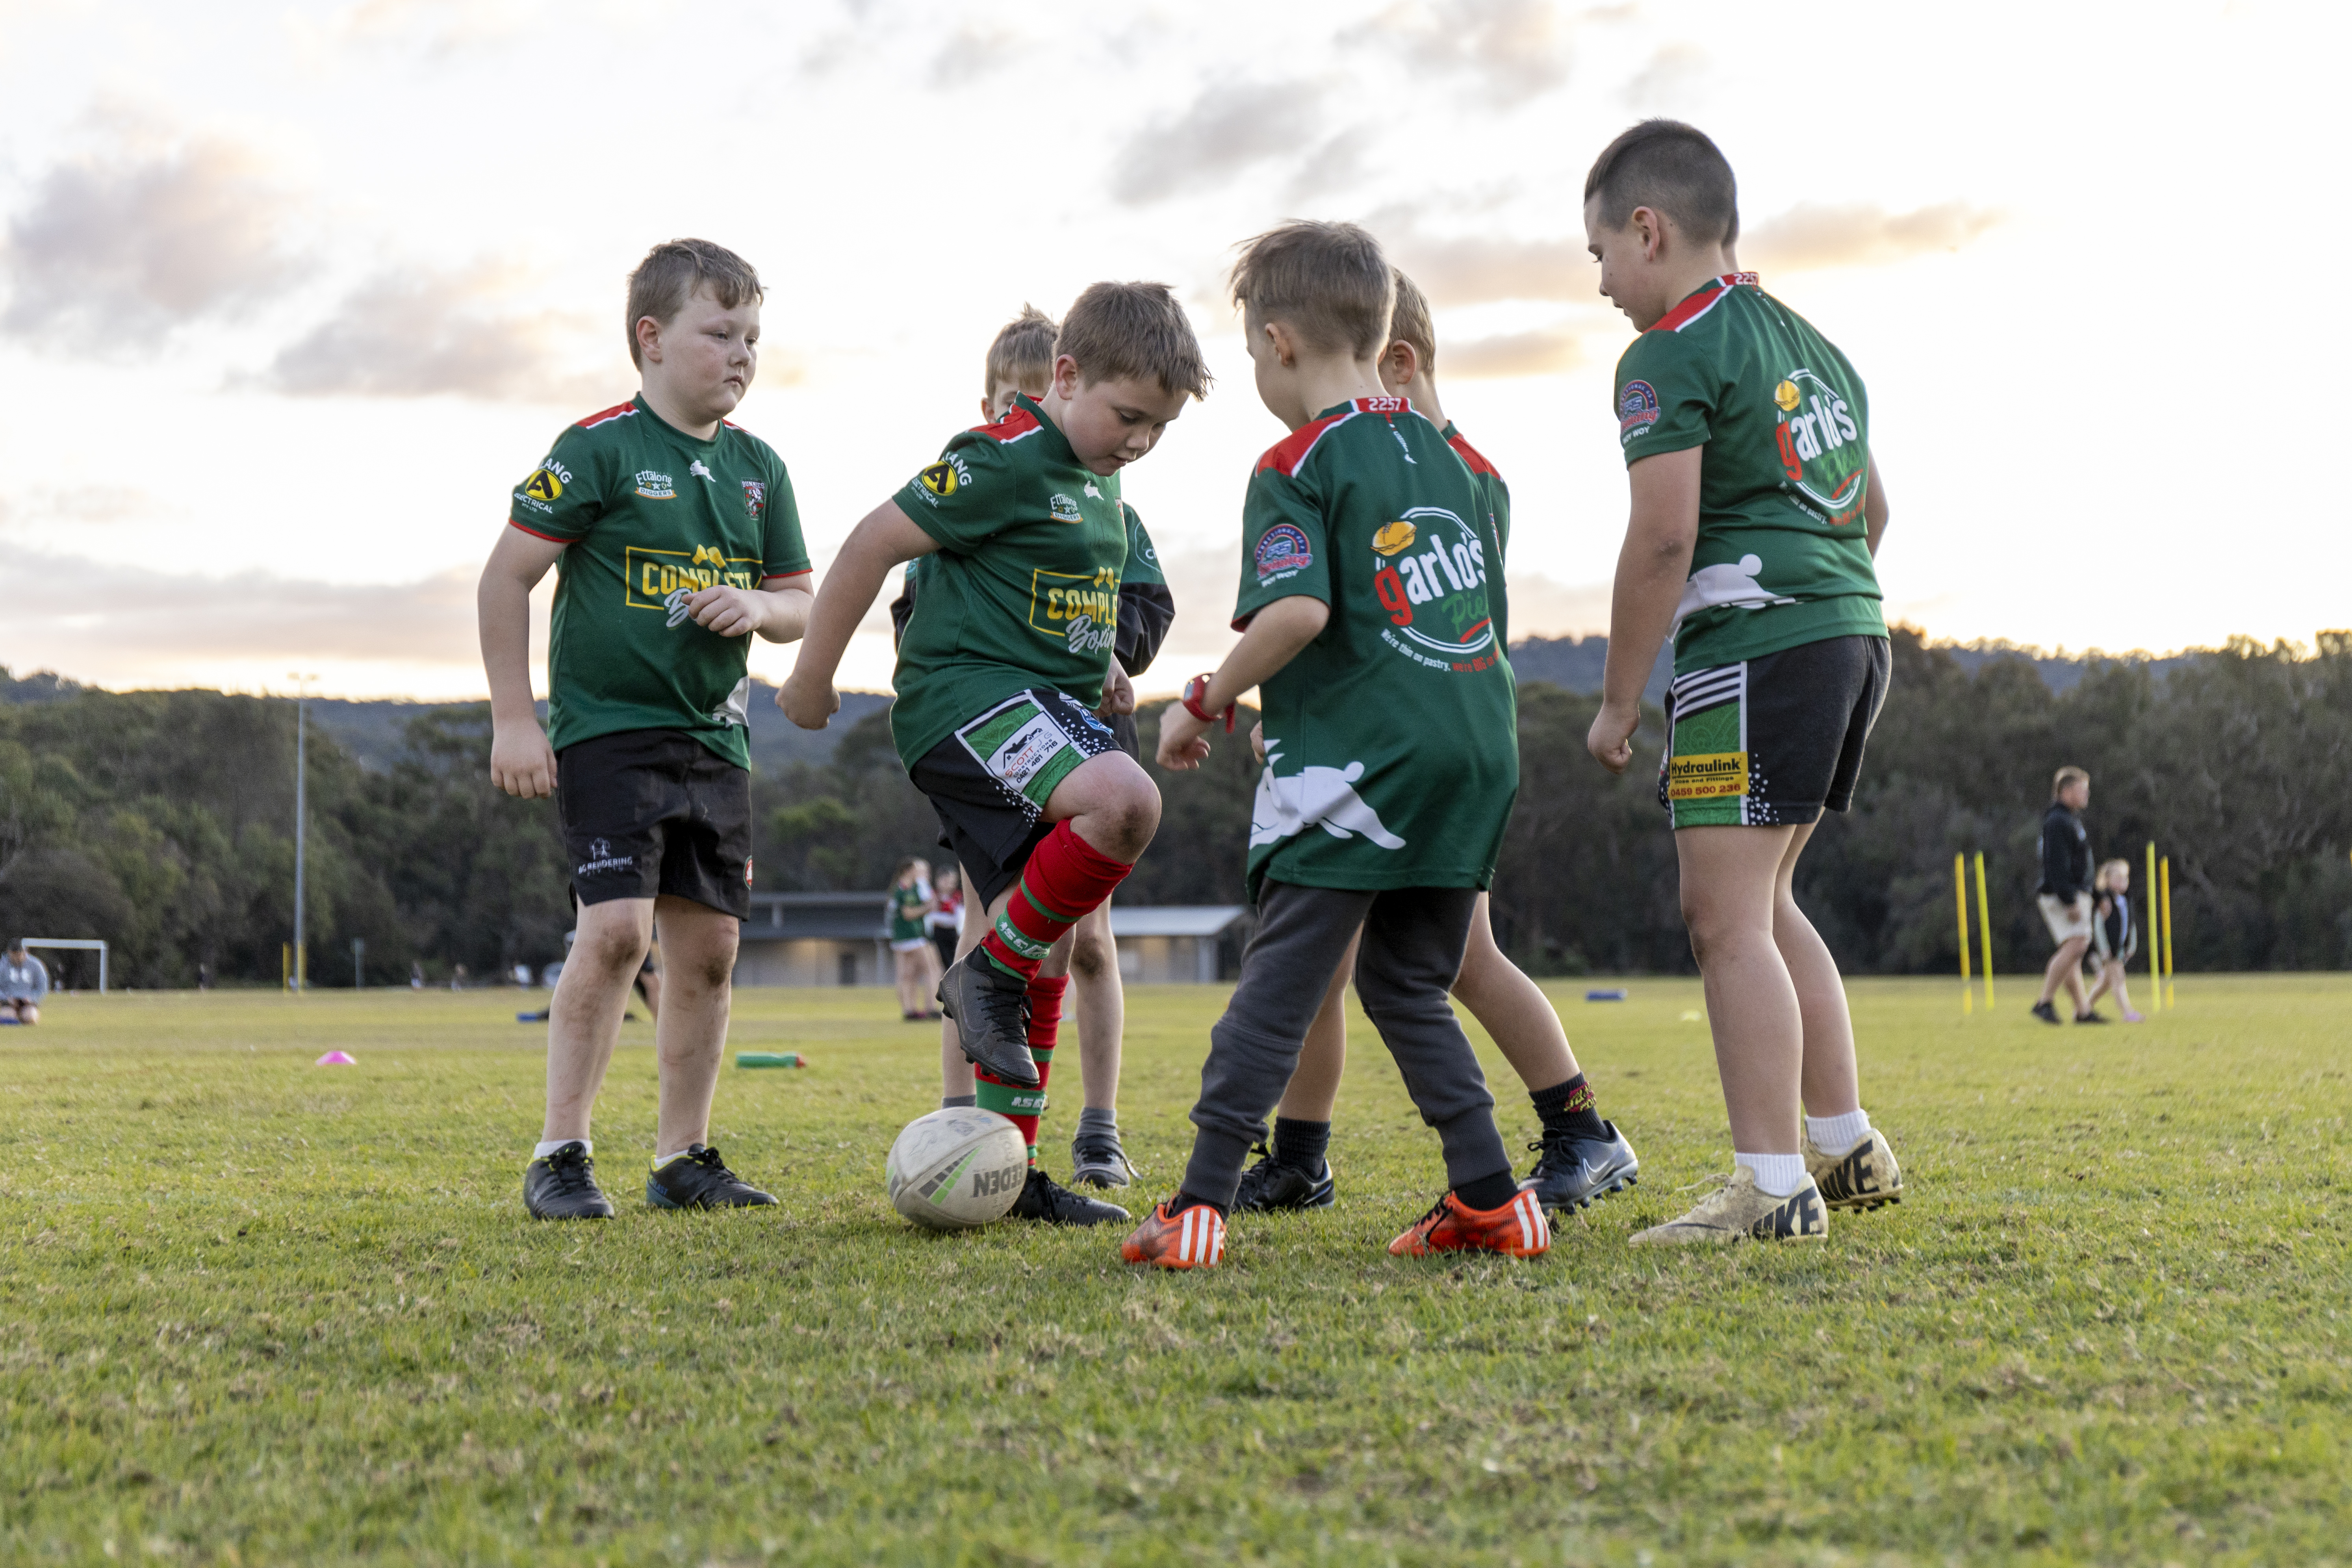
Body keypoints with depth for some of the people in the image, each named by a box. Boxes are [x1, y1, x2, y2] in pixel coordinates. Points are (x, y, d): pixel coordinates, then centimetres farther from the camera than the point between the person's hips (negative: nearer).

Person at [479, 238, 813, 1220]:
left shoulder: (758, 467, 10)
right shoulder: (598, 448, -8)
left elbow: (801, 603, 17)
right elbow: (505, 578, -7)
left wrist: (756, 608, -7)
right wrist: (513, 720, -10)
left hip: (715, 740, 6)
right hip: (606, 730, -6)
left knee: (709, 946, 5)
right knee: (616, 928, -17)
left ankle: (684, 1159, 15)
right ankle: (559, 1156, -7)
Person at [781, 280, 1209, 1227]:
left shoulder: (1099, 479, 15)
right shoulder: (1006, 458, -14)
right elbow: (875, 543, -13)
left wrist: (1100, 665, 19)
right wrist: (813, 676, -8)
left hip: (1046, 709, 9)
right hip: (965, 690, -9)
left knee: (1031, 946, 8)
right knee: (1126, 802, -34)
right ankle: (990, 973, -14)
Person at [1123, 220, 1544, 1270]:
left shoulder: (1297, 468, -6)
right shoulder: (1443, 454, 16)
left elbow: (1299, 610, -21)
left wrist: (1205, 703, -9)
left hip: (1354, 758, -7)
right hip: (1476, 747, 7)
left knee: (1278, 982, -3)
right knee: (1409, 983, 16)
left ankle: (1201, 1205, -4)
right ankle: (1488, 1200, 10)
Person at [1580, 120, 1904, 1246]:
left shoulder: (1668, 359, -8)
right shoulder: (1812, 346, 20)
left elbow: (1664, 535, -16)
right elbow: (1871, 510, 27)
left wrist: (1617, 699, -10)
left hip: (1753, 647, -9)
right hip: (1852, 634, 9)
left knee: (1726, 918, -8)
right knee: (1762, 903, 19)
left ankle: (1772, 1188, -12)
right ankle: (1847, 1149, 22)